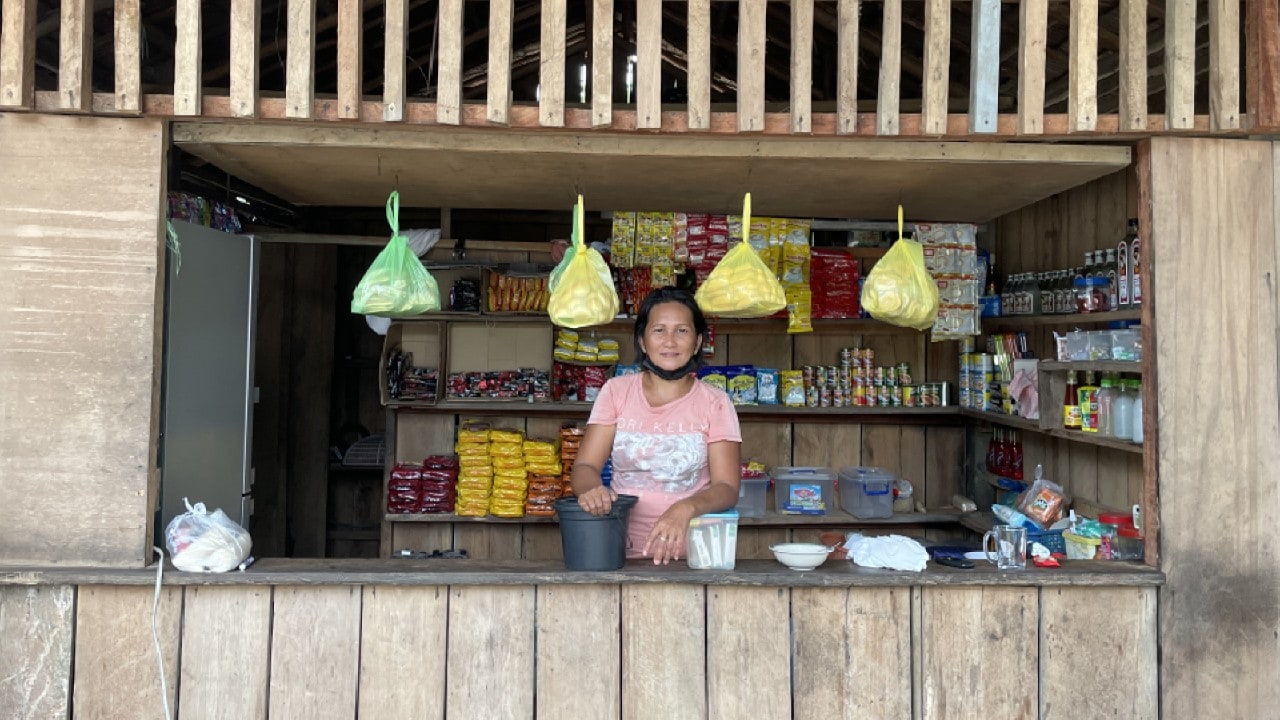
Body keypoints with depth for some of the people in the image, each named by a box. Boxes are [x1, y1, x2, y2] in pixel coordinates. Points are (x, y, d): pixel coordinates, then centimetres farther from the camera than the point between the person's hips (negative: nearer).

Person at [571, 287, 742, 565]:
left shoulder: (715, 403, 4)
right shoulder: (616, 391, 9)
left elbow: (727, 488, -3)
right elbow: (585, 466, 4)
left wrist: (686, 508, -24)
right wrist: (592, 489, -20)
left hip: (690, 556, -2)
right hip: (621, 553, 2)